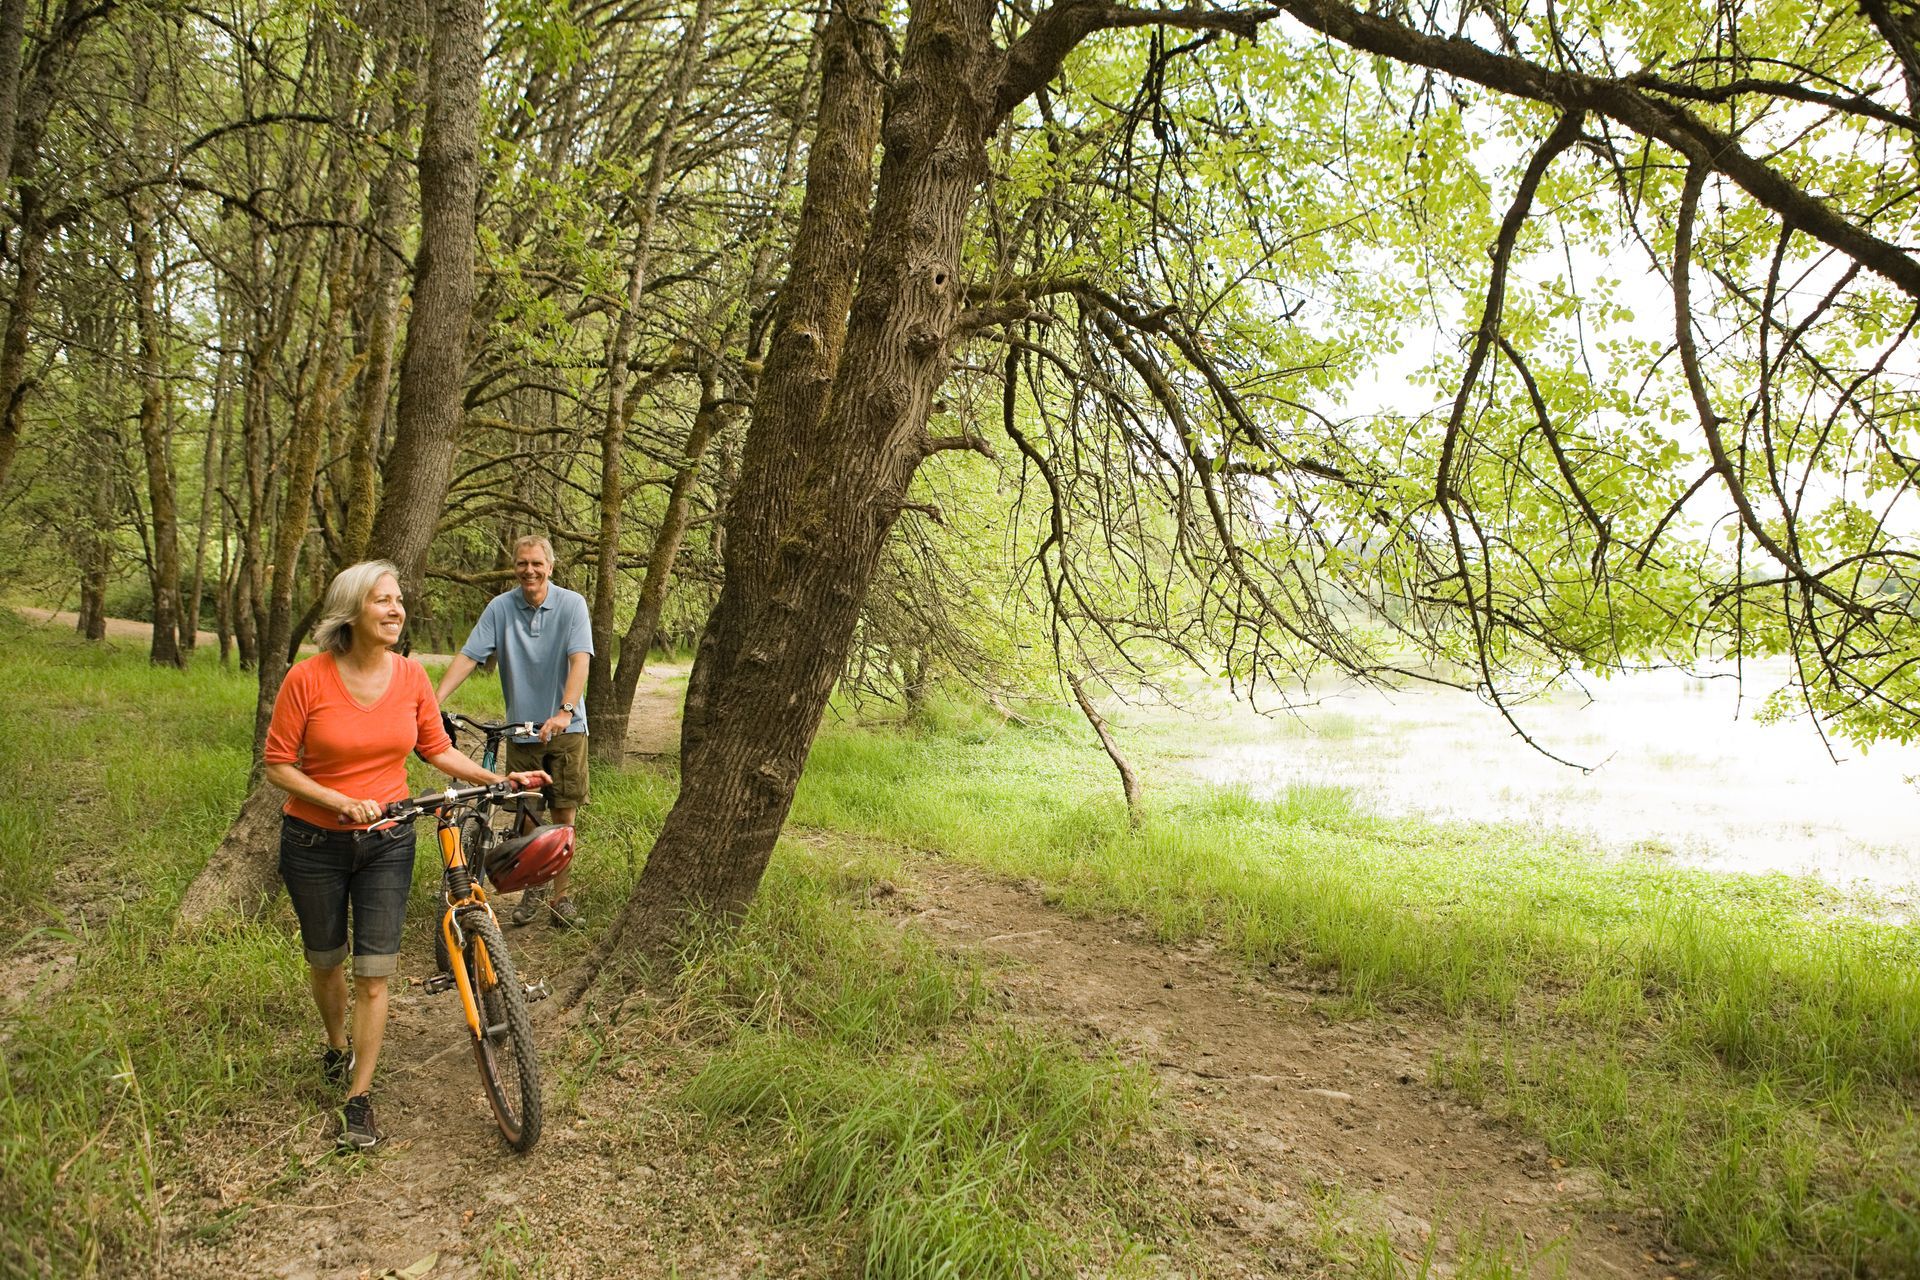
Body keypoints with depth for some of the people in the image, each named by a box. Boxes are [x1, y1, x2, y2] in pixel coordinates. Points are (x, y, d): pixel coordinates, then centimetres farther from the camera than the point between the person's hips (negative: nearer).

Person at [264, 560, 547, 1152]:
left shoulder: (411, 675, -7)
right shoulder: (307, 678, -16)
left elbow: (436, 748, 5)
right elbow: (278, 765, -10)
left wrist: (500, 778, -5)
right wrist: (342, 801, -22)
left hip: (387, 841, 1)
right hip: (315, 841, -1)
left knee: (374, 971, 0)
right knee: (326, 960, 18)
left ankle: (359, 1097, 12)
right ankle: (337, 1047, 47)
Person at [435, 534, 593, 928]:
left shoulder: (572, 604, -8)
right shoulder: (500, 608, -2)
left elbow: (579, 659, -19)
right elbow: (467, 656, -6)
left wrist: (565, 711, -33)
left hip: (566, 728, -2)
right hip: (521, 729, 2)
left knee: (564, 814, 0)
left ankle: (560, 897, 11)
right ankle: (534, 887, 29)